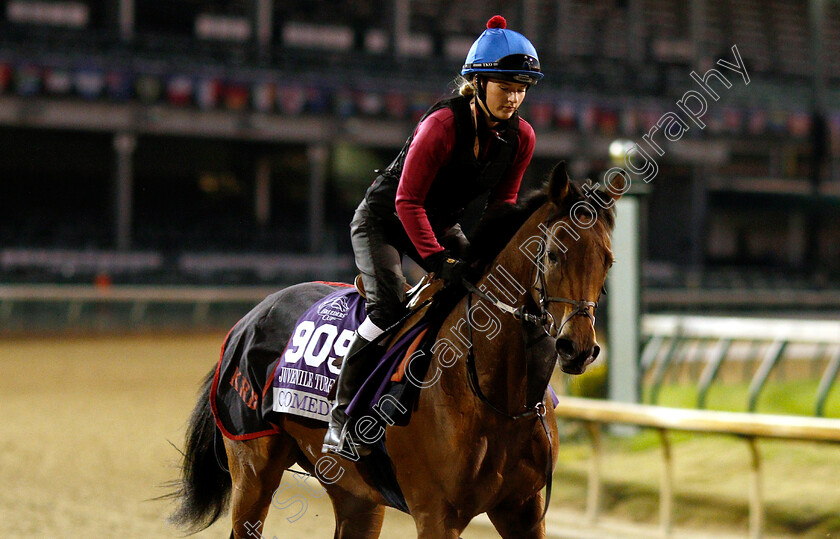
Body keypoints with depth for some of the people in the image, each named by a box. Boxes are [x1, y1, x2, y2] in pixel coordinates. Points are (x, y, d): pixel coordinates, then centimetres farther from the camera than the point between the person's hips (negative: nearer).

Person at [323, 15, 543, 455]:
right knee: (389, 306, -24)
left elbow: (502, 203, 2)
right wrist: (438, 261, -35)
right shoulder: (443, 124, -30)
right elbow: (408, 202, -29)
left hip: (441, 223, 7)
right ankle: (342, 415, -17)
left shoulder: (521, 137, -11)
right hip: (383, 220, -7)